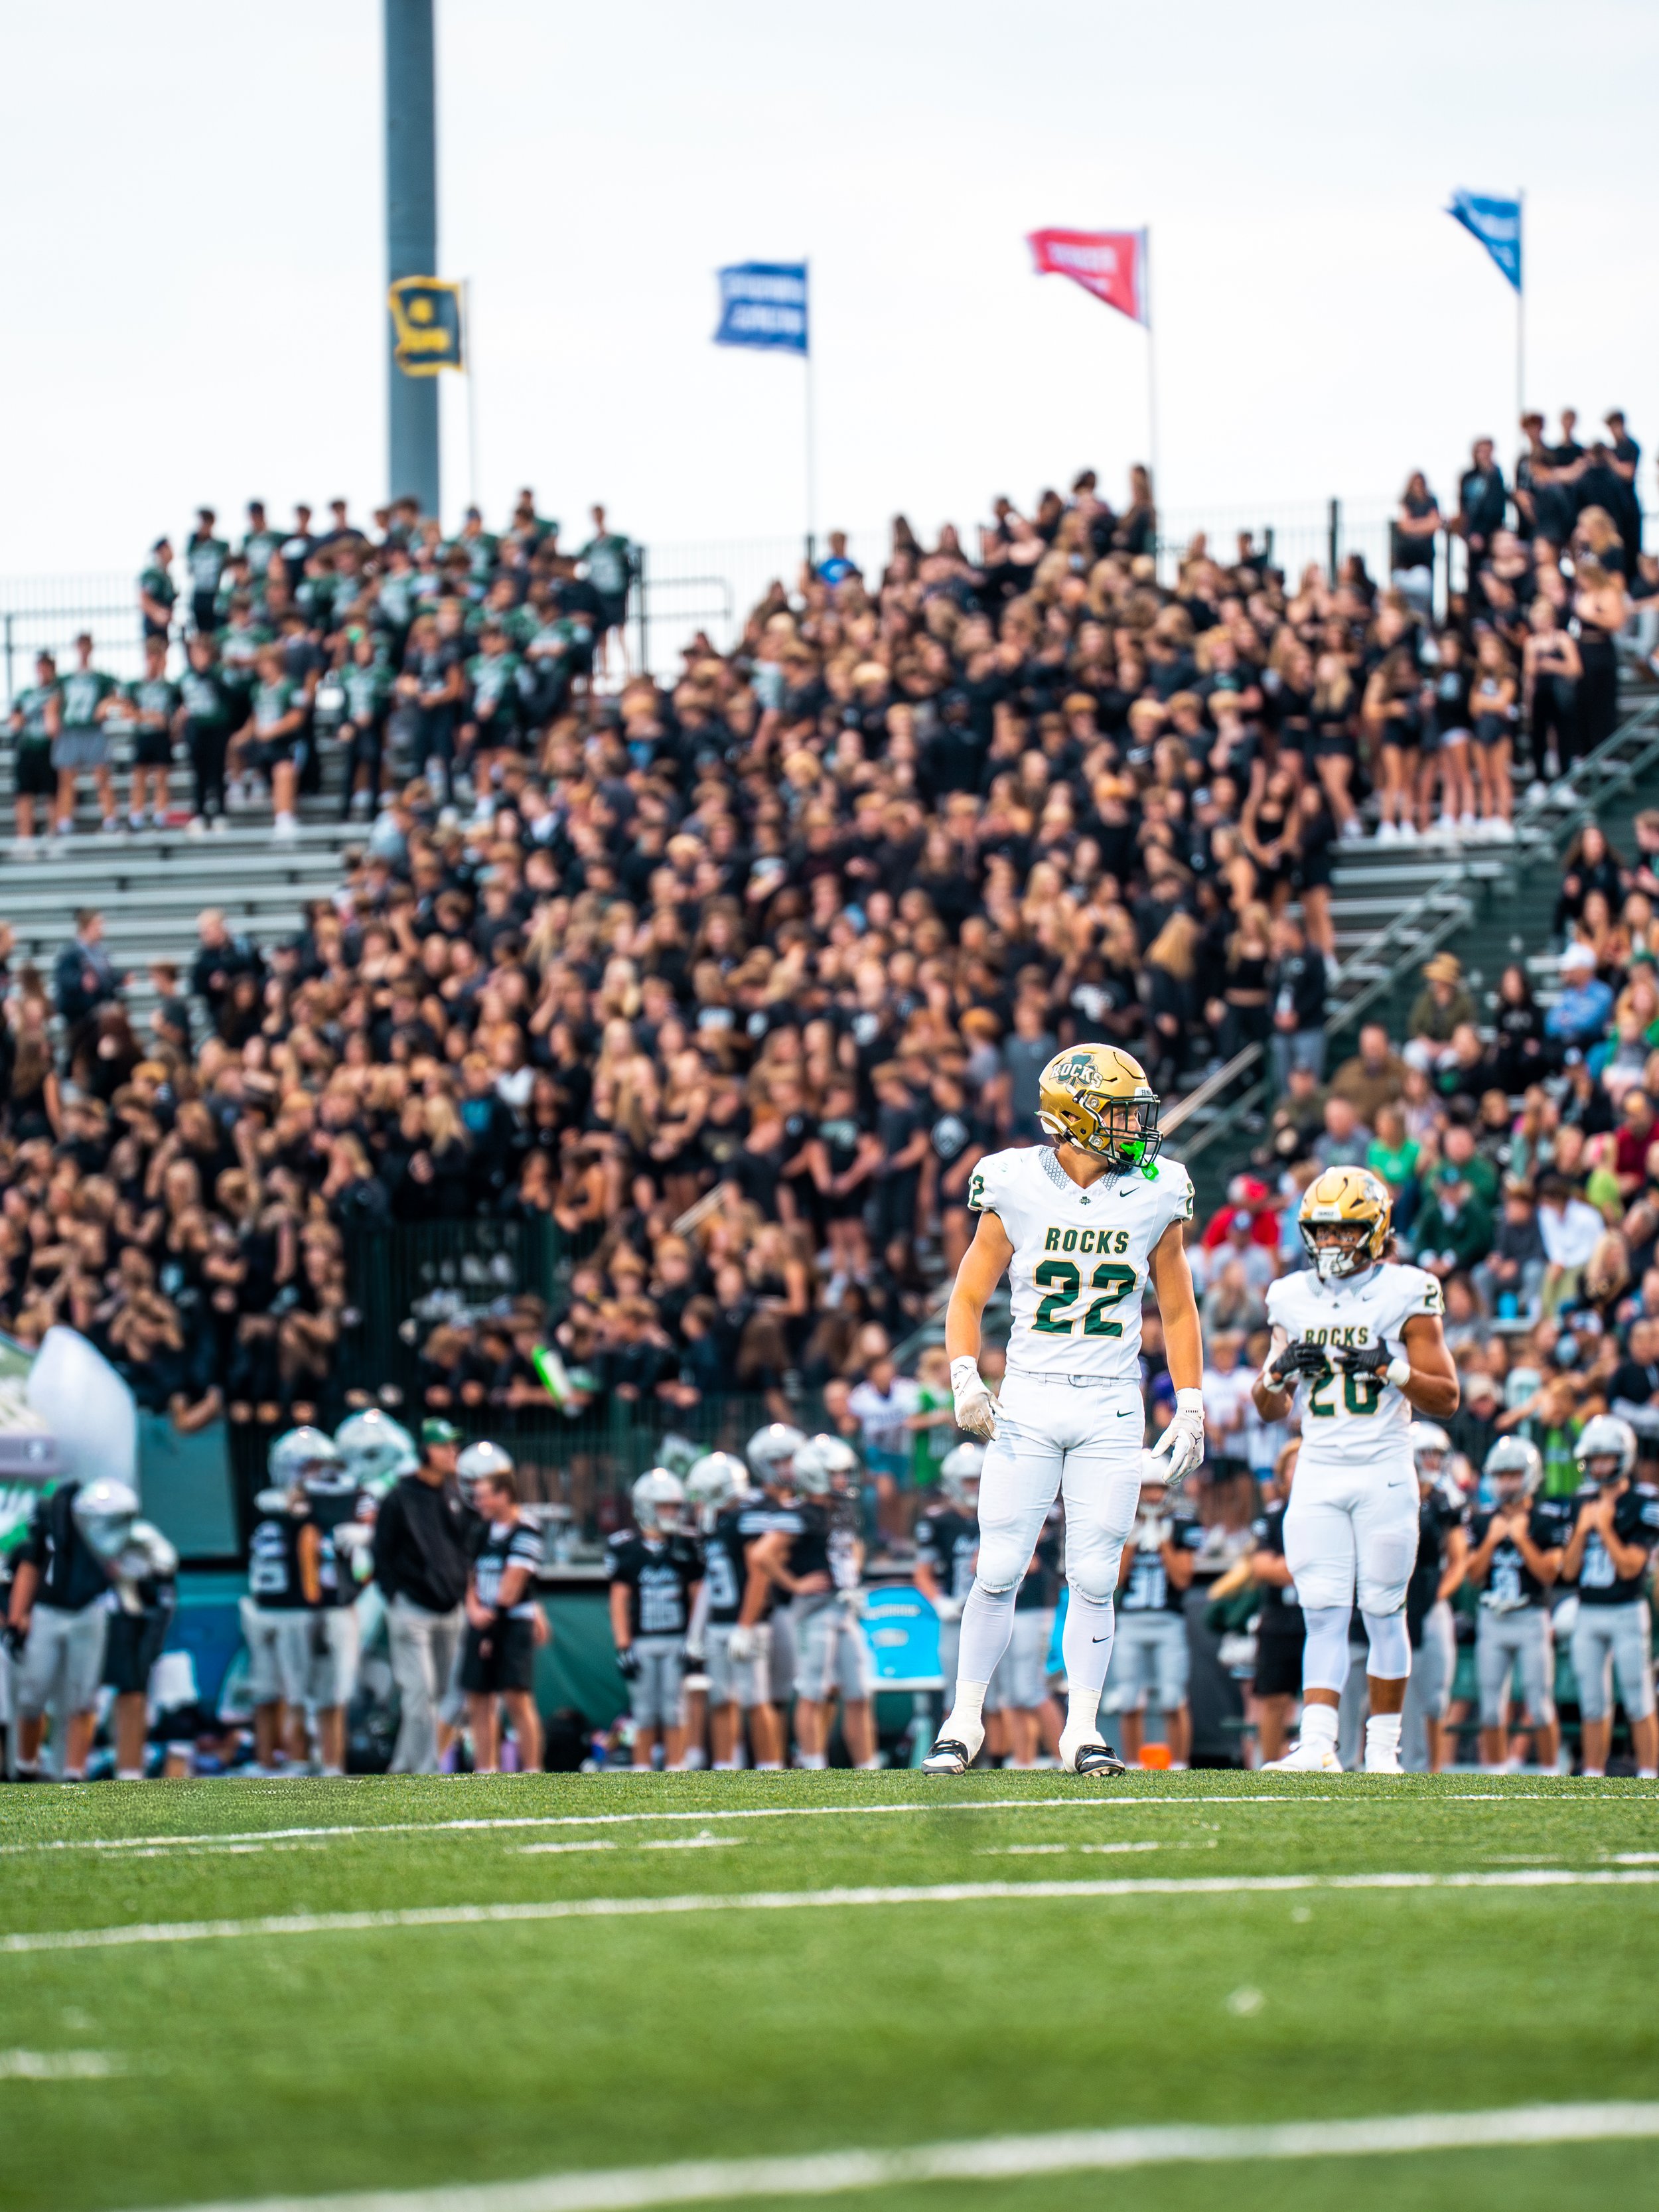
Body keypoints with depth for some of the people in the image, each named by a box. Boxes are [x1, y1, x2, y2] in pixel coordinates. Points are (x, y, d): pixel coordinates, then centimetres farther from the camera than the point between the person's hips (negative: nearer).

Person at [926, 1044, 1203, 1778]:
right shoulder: (1017, 1191, -3)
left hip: (1110, 1412, 1)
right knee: (998, 1572, -3)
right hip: (1027, 1405, -1)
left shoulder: (1152, 1197, 2)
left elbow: (1177, 1311, 12)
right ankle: (964, 1723, 8)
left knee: (1094, 1579, -1)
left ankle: (1081, 1731, 6)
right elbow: (968, 1298, 5)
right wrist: (965, 1382, -10)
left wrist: (1190, 1409, 8)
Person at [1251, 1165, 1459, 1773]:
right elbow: (1270, 1409, 18)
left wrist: (1392, 1368, -16)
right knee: (1323, 1613, -6)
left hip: (1384, 1475, -3)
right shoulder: (1294, 1300, 11)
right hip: (1318, 1474, 3)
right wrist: (1278, 1370, -3)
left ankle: (1383, 1745, 9)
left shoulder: (1404, 1296, -1)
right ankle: (1318, 1742, -15)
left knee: (1382, 1610, 0)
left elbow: (1446, 1399, -1)